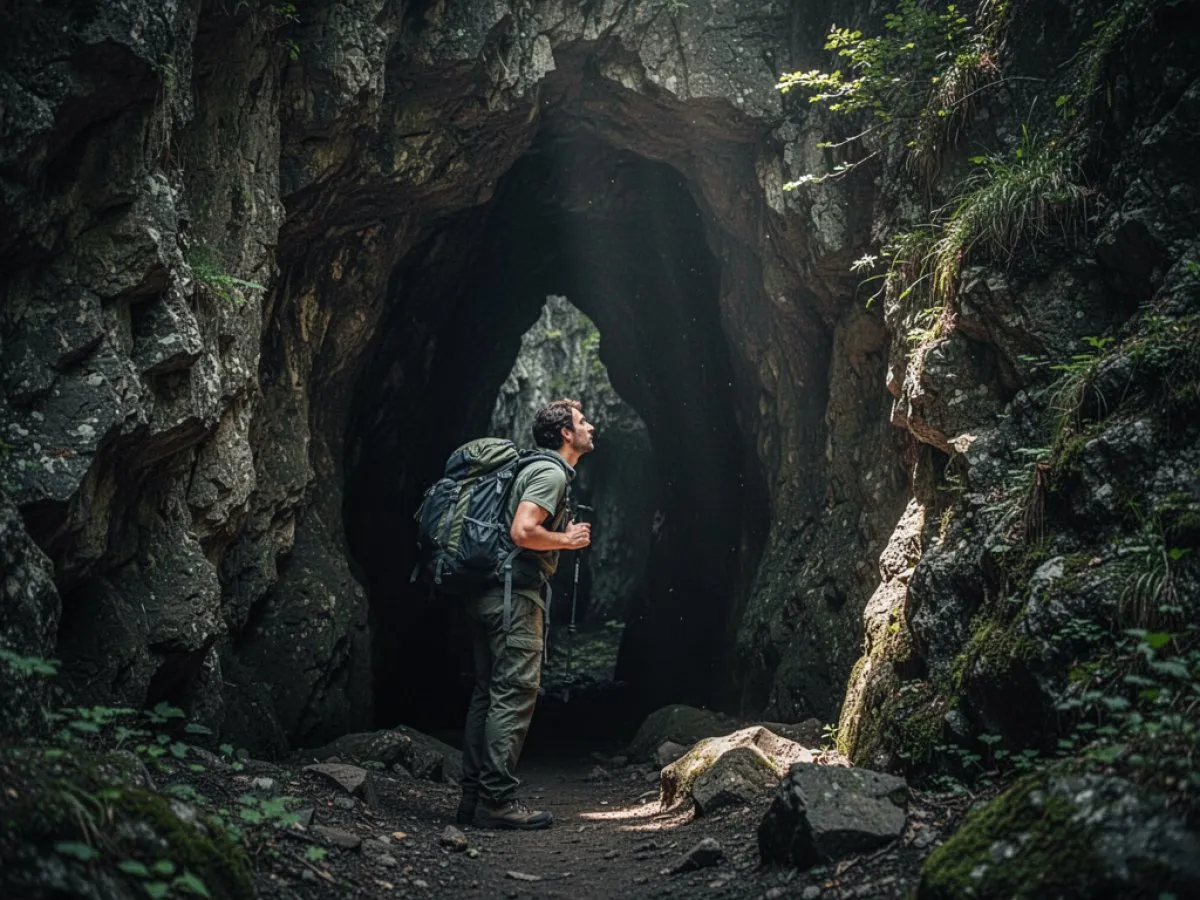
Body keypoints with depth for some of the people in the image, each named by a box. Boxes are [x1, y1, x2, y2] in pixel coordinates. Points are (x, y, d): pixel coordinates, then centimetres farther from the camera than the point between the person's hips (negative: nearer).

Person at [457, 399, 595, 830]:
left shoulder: (539, 469, 24)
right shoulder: (551, 472, -9)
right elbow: (522, 532, -21)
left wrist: (563, 537, 21)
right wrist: (567, 540, -7)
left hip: (487, 596, 10)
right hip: (514, 594, -10)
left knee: (488, 693, 10)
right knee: (515, 693, -9)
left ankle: (473, 798, 14)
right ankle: (497, 800, -8)